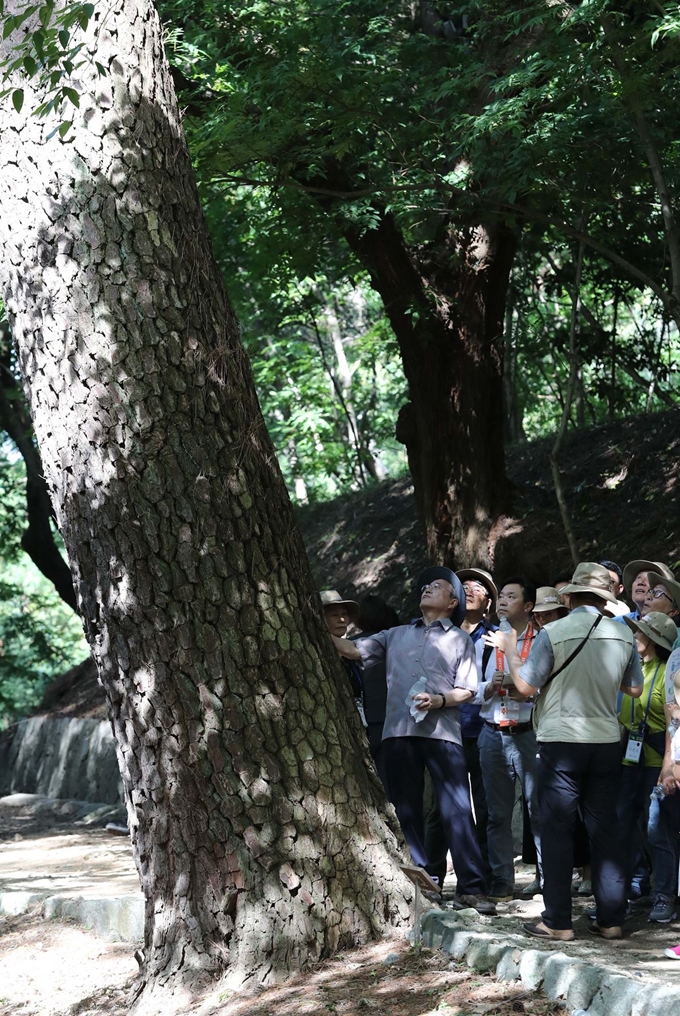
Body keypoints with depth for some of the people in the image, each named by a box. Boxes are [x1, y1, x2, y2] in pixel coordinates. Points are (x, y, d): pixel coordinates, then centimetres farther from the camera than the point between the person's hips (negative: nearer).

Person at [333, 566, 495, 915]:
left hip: (442, 732, -3)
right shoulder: (397, 635, 22)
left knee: (457, 810, -9)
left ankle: (470, 887, -8)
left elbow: (466, 690, 5)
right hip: (399, 732, 3)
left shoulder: (459, 639, 13)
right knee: (406, 811, 4)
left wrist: (438, 700, -13)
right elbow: (353, 650, 13)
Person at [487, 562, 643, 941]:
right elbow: (635, 689, 12)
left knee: (557, 829, 2)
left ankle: (558, 921, 3)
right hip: (607, 742, 4)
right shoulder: (624, 634, 1)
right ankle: (611, 918, 13)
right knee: (605, 828, 10)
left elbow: (527, 686, -6)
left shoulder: (553, 633, -11)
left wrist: (510, 649, 9)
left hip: (561, 742, -3)